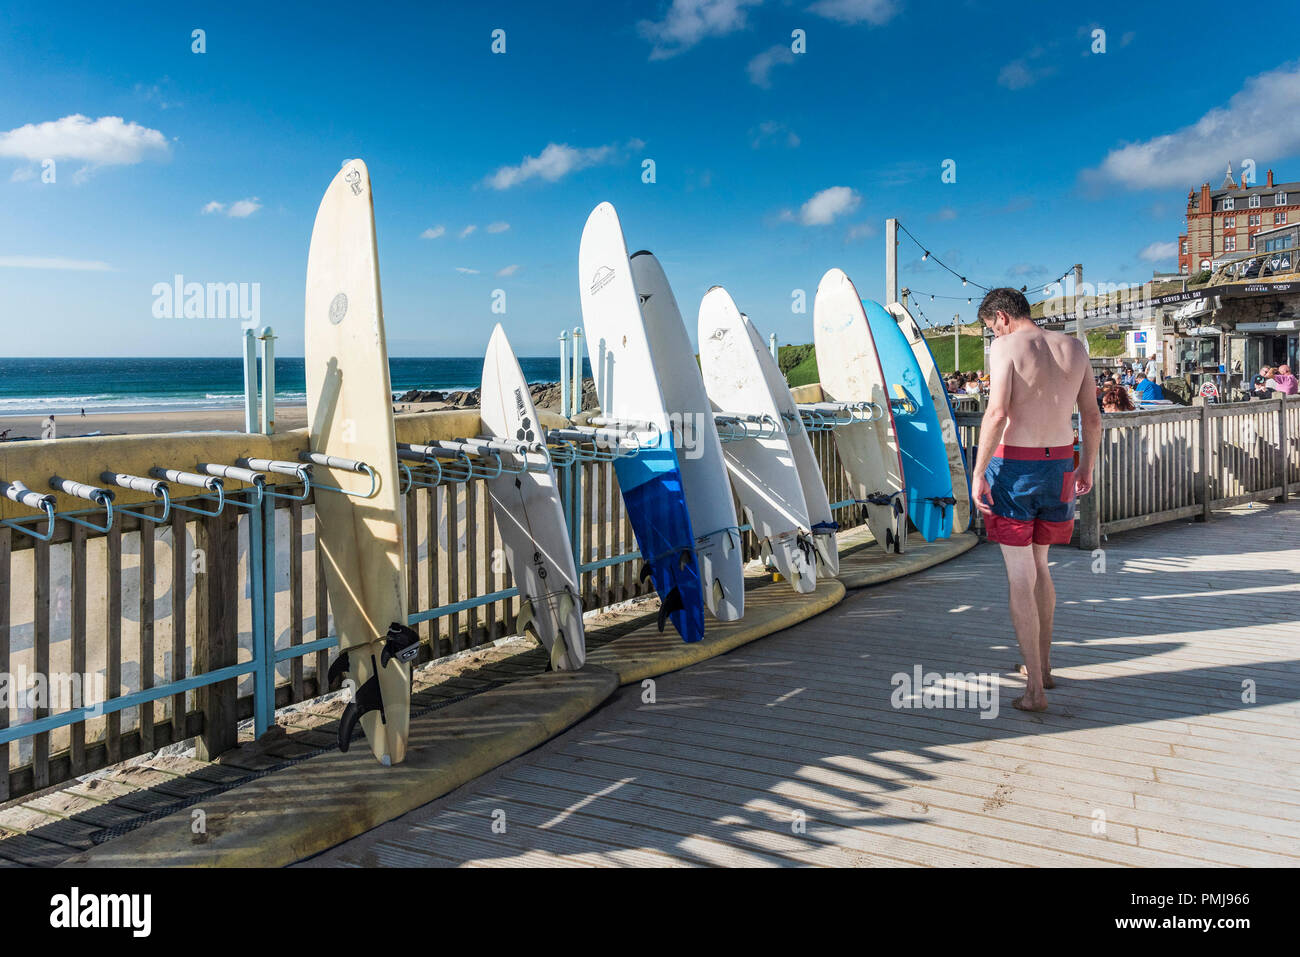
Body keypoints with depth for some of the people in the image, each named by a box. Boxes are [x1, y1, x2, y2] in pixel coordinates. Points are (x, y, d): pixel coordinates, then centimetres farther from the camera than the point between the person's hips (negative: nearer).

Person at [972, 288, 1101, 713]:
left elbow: (997, 414, -20)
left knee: (1020, 576, 1)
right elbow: (1092, 416, 12)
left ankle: (1035, 690, 3)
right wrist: (1087, 468, 23)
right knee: (1039, 565, 23)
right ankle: (1043, 665, 34)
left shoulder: (1006, 347, -9)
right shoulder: (1074, 347, 8)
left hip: (1014, 464, -6)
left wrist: (978, 474, -16)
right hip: (1059, 465, 6)